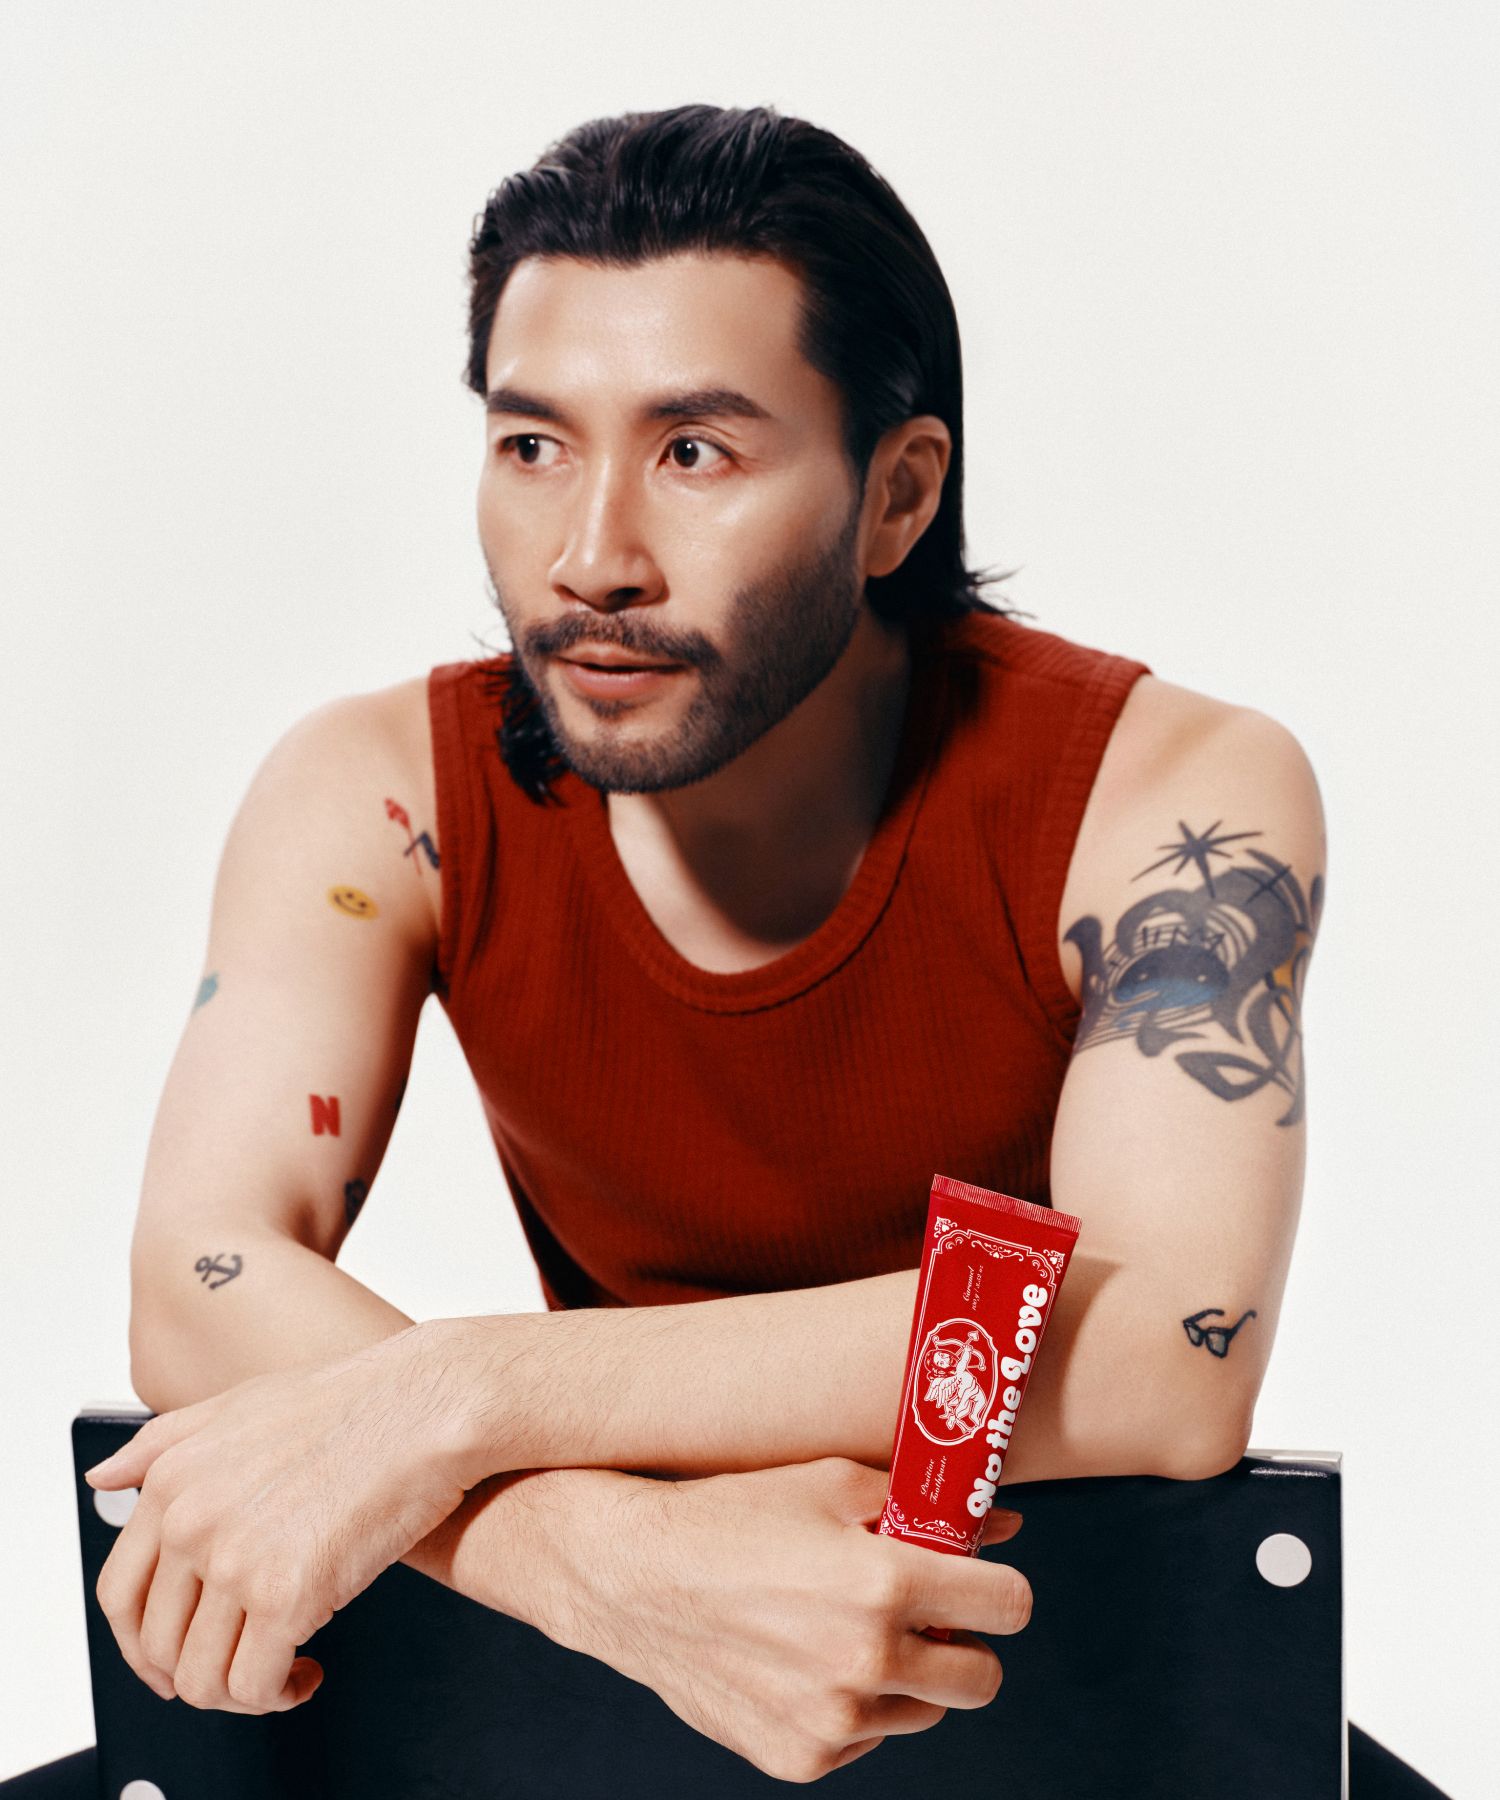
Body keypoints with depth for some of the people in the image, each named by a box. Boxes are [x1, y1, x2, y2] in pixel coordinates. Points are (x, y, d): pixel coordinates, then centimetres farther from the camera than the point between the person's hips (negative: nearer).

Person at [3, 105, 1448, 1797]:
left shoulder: (1175, 789, -18)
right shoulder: (380, 795, -11)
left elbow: (1173, 1362, -30)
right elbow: (200, 1293, -21)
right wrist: (619, 1558, -40)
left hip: (1081, 1658, -1)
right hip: (579, 1656, 2)